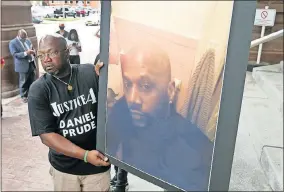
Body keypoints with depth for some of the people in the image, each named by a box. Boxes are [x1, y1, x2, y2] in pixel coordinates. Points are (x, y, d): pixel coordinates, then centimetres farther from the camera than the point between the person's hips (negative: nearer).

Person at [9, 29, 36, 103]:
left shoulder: (28, 40, 10)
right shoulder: (12, 43, -9)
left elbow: (32, 49, 19)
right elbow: (14, 54, -18)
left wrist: (33, 52, -7)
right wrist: (25, 53, -30)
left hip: (31, 64, 6)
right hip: (23, 65, -6)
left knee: (32, 80, 16)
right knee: (23, 82, 4)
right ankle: (24, 96, 18)